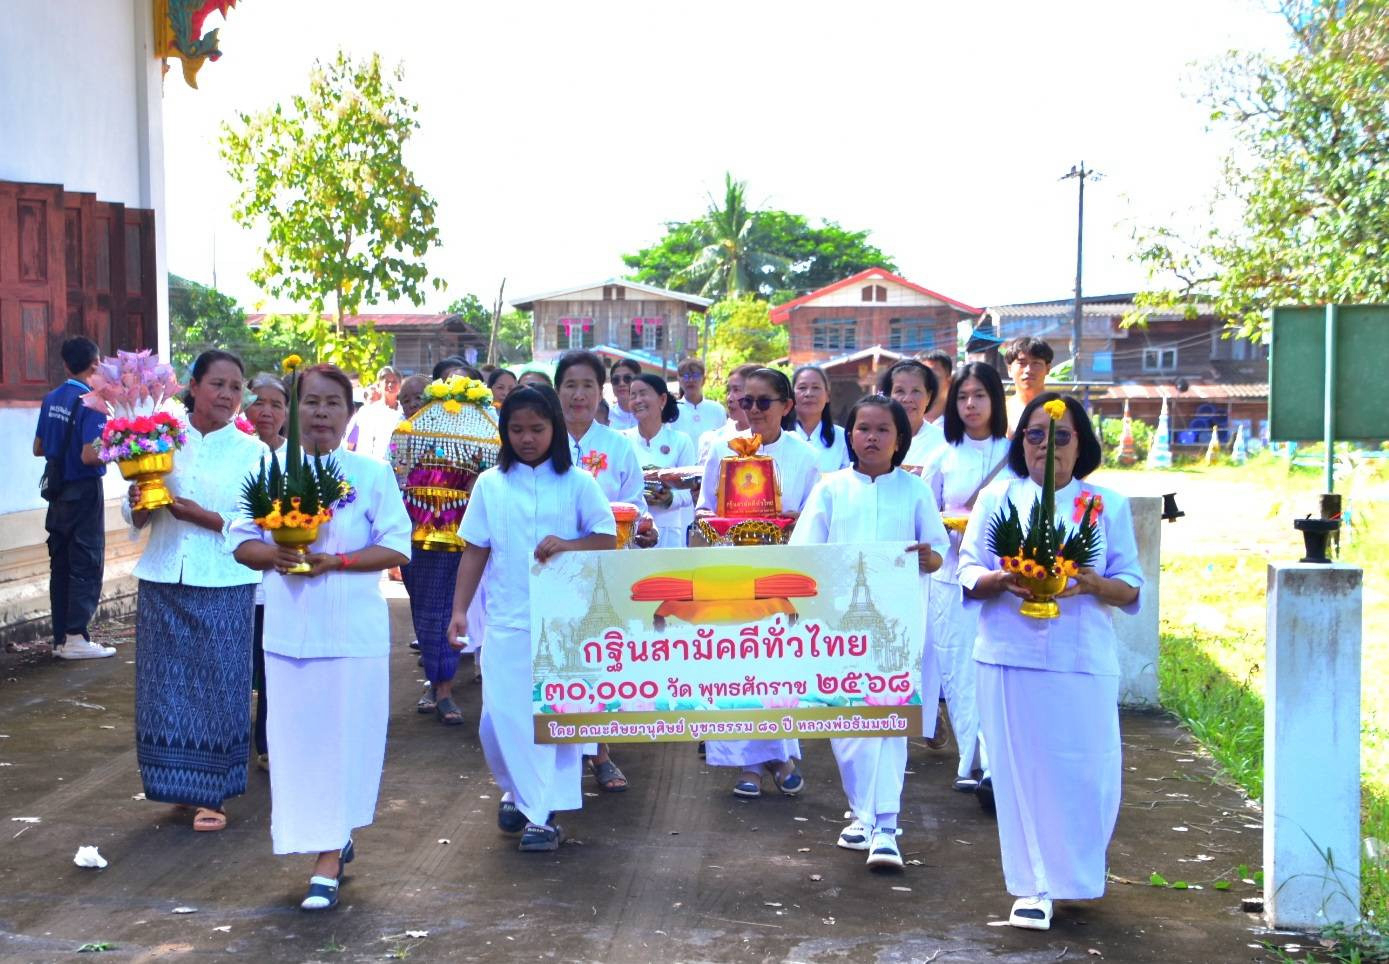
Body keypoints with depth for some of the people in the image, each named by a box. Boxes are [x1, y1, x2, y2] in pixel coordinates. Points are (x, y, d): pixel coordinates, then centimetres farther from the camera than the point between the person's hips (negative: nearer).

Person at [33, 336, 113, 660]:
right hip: (84, 491, -7)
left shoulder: (51, 399, 5)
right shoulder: (91, 403, -17)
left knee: (60, 564, 11)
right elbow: (90, 456, -23)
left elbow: (38, 448, 13)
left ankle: (61, 638, 15)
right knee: (86, 565, 0)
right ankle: (76, 637, -1)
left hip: (58, 492, 7)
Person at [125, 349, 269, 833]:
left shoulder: (253, 452, 0)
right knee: (167, 682, 7)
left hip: (224, 586, -2)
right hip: (163, 581, 2)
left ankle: (211, 793, 12)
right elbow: (136, 518, 8)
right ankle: (179, 783, 21)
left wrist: (201, 516, -17)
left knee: (217, 684, 2)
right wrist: (140, 504, -14)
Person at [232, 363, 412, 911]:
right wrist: (272, 554, -13)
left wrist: (334, 560, -16)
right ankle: (334, 840, 24)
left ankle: (328, 863, 4)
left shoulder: (372, 474, -1)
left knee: (342, 739, -2)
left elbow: (396, 548, -5)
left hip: (353, 632, -3)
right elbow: (242, 541, 8)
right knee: (296, 738, 6)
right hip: (289, 630, 3)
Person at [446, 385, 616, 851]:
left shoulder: (577, 483, 1)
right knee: (501, 717, 0)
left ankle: (542, 811, 9)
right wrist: (460, 609, 4)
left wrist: (567, 545, -18)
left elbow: (608, 540, 0)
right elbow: (475, 550, 9)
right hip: (506, 621, 2)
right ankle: (518, 792, 25)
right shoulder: (491, 484, 6)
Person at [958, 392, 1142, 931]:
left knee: (1085, 774, -1)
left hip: (1082, 661, 0)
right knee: (1021, 770, 1)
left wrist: (1093, 584, -16)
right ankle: (1033, 886, 12)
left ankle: (1072, 871, 23)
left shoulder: (1108, 505, 7)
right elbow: (969, 576, 4)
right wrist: (1001, 581, -18)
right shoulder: (997, 497, 8)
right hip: (1009, 658, 0)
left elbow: (1130, 589, 5)